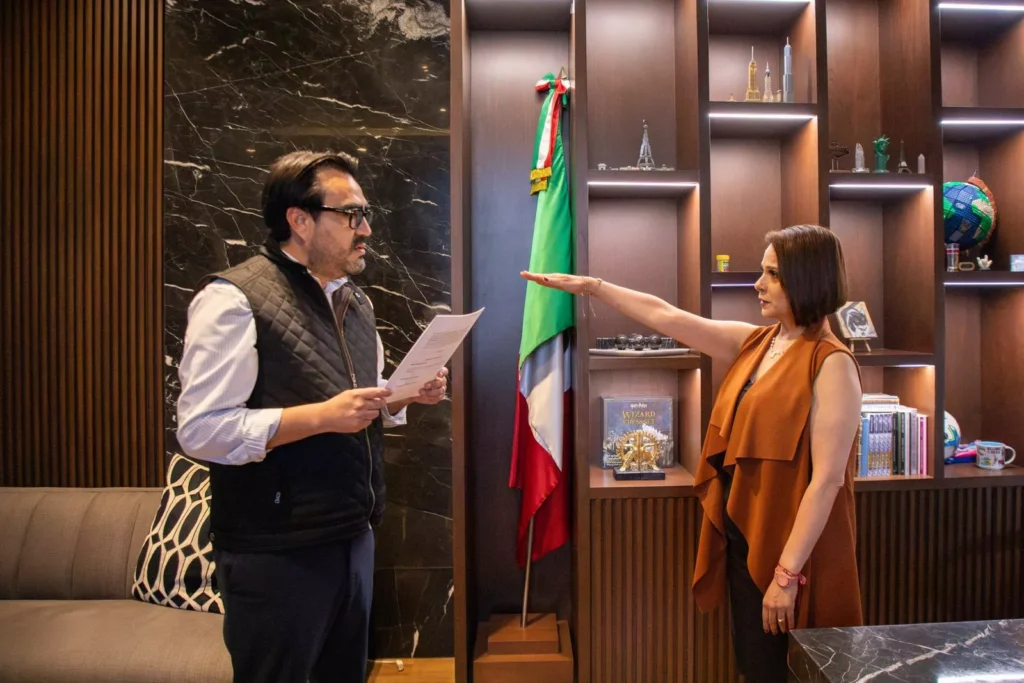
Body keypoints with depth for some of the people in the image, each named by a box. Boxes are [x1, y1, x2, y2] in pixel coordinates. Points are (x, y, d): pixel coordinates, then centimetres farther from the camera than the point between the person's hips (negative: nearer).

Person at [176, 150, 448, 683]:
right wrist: (324, 415, -26)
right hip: (276, 553, -7)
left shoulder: (354, 301, 10)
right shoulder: (233, 299, -15)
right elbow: (202, 430, -20)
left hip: (353, 537, 8)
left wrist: (408, 394, -2)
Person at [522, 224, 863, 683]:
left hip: (793, 552, -7)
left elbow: (827, 479, -20)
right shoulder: (753, 343, 4)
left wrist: (787, 574, -21)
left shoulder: (831, 365, -16)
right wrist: (590, 286, 5)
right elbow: (665, 317, 5)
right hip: (742, 538, 7)